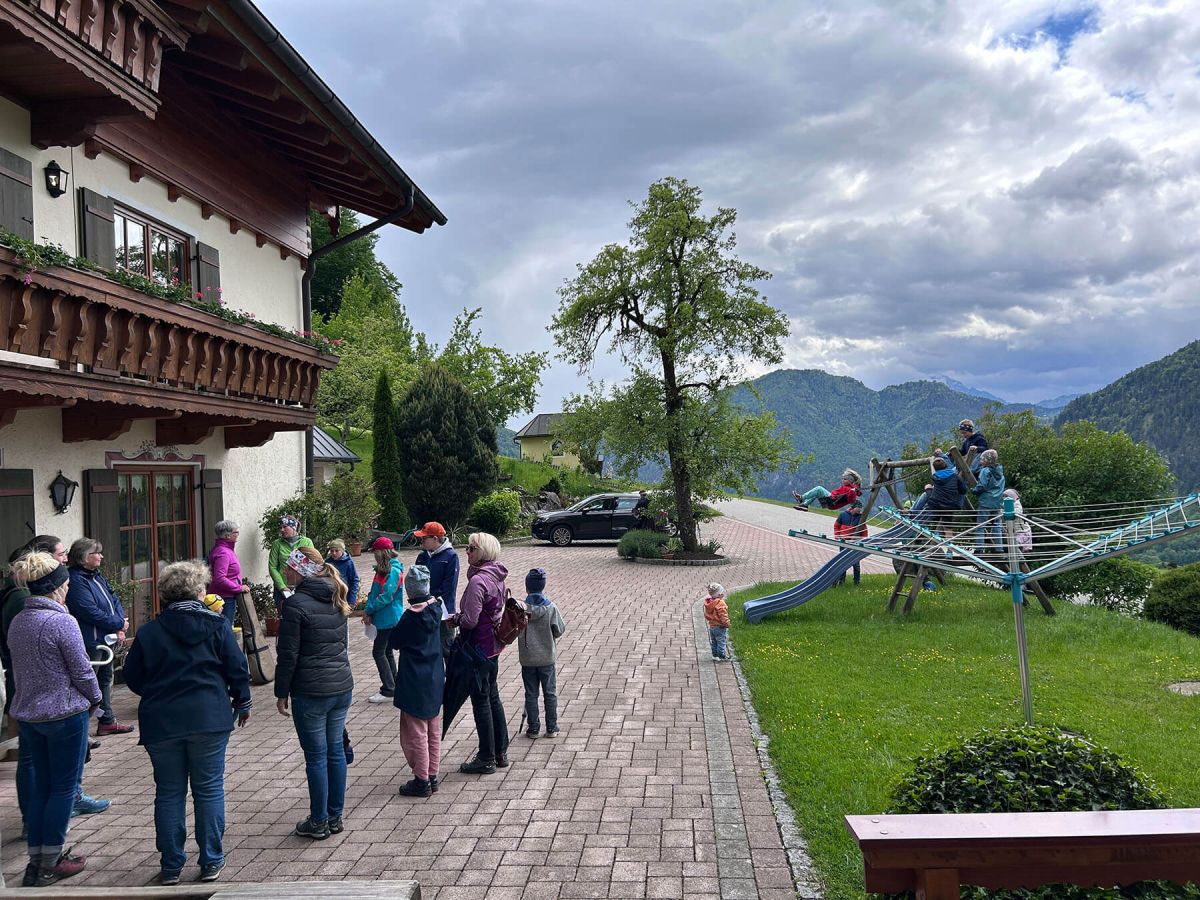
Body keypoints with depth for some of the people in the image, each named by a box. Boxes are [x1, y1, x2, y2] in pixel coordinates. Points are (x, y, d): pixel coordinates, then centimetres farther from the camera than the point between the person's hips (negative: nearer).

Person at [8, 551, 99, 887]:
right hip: (64, 713, -7)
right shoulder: (61, 621, -18)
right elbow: (82, 670, -14)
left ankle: (36, 859, 22)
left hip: (28, 714, 7)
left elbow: (19, 668, 12)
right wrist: (95, 698, 3)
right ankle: (49, 864, 10)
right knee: (64, 787, 4)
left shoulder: (17, 622, 4)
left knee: (40, 785, 16)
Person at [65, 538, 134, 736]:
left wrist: (120, 626, -3)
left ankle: (107, 721, 27)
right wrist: (119, 624, -12)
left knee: (106, 680, 17)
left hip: (108, 638, 10)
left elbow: (115, 600, 12)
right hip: (91, 642, -10)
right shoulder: (76, 581, -16)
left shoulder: (97, 577, 14)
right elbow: (92, 612, -22)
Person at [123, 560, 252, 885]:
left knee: (169, 793, 12)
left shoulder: (148, 632, -1)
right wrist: (242, 702, 12)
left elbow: (132, 678, 5)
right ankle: (211, 862, 14)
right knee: (209, 789, 9)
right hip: (209, 719, -1)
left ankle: (171, 866, 18)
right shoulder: (216, 624, -5)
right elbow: (237, 669, -3)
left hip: (161, 723, 1)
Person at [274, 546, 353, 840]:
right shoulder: (335, 600, 9)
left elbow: (288, 654, -12)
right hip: (343, 686, 7)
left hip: (310, 692, -7)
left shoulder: (296, 603, -13)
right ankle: (335, 817, 22)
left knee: (316, 756, 3)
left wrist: (282, 692, -4)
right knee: (336, 751, 14)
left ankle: (319, 822, 13)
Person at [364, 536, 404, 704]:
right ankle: (392, 687, 23)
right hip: (384, 618, 10)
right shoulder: (383, 569, 11)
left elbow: (386, 596, -22)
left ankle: (389, 690, -2)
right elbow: (374, 592, 12)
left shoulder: (393, 571, -18)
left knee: (378, 652, -6)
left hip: (389, 619, -10)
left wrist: (368, 610, -13)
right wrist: (369, 612, -1)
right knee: (386, 651, 15)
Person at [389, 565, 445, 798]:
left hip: (414, 683, -7)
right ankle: (432, 776, 23)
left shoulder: (411, 617, -20)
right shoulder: (436, 608, -2)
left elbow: (394, 642, -10)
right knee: (434, 731, 15)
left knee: (416, 733, 4)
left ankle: (421, 780, 10)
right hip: (435, 680, 7)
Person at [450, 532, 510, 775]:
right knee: (492, 697, 18)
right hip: (494, 645, 9)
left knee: (480, 701, 2)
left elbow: (470, 620, -23)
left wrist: (455, 618, -4)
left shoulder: (477, 581, -23)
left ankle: (486, 759, 12)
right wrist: (461, 616, 12)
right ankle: (501, 752, 27)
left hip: (479, 647, -9)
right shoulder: (497, 576, 5)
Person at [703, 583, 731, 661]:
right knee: (721, 642, 2)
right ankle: (722, 656, 7)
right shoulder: (720, 604, -24)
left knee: (714, 642, 17)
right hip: (719, 627, -8)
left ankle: (715, 655, 25)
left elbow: (706, 615, 12)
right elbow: (723, 616, -24)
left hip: (711, 626, 8)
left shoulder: (708, 603, 3)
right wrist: (727, 624, -13)